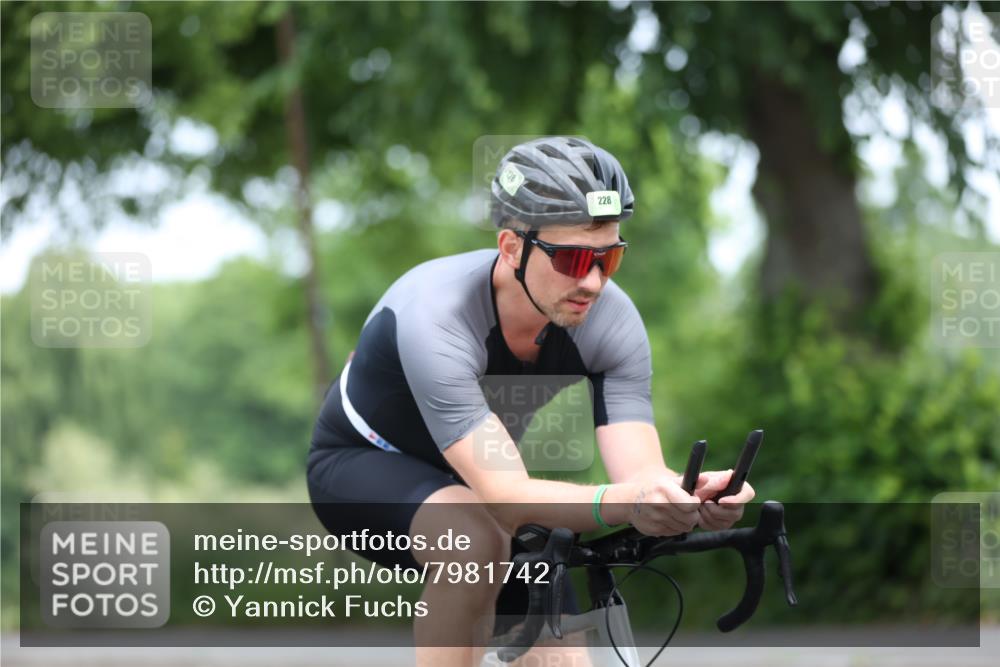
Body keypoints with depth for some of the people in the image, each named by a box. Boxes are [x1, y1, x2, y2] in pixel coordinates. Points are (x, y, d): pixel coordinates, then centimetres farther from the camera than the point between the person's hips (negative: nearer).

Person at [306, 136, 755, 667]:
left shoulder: (612, 321, -23)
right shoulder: (434, 315, -37)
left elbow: (642, 476, -28)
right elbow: (506, 494, -45)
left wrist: (691, 496, -53)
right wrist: (621, 503, -64)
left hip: (476, 476, 5)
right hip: (363, 465, -5)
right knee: (478, 543, -37)